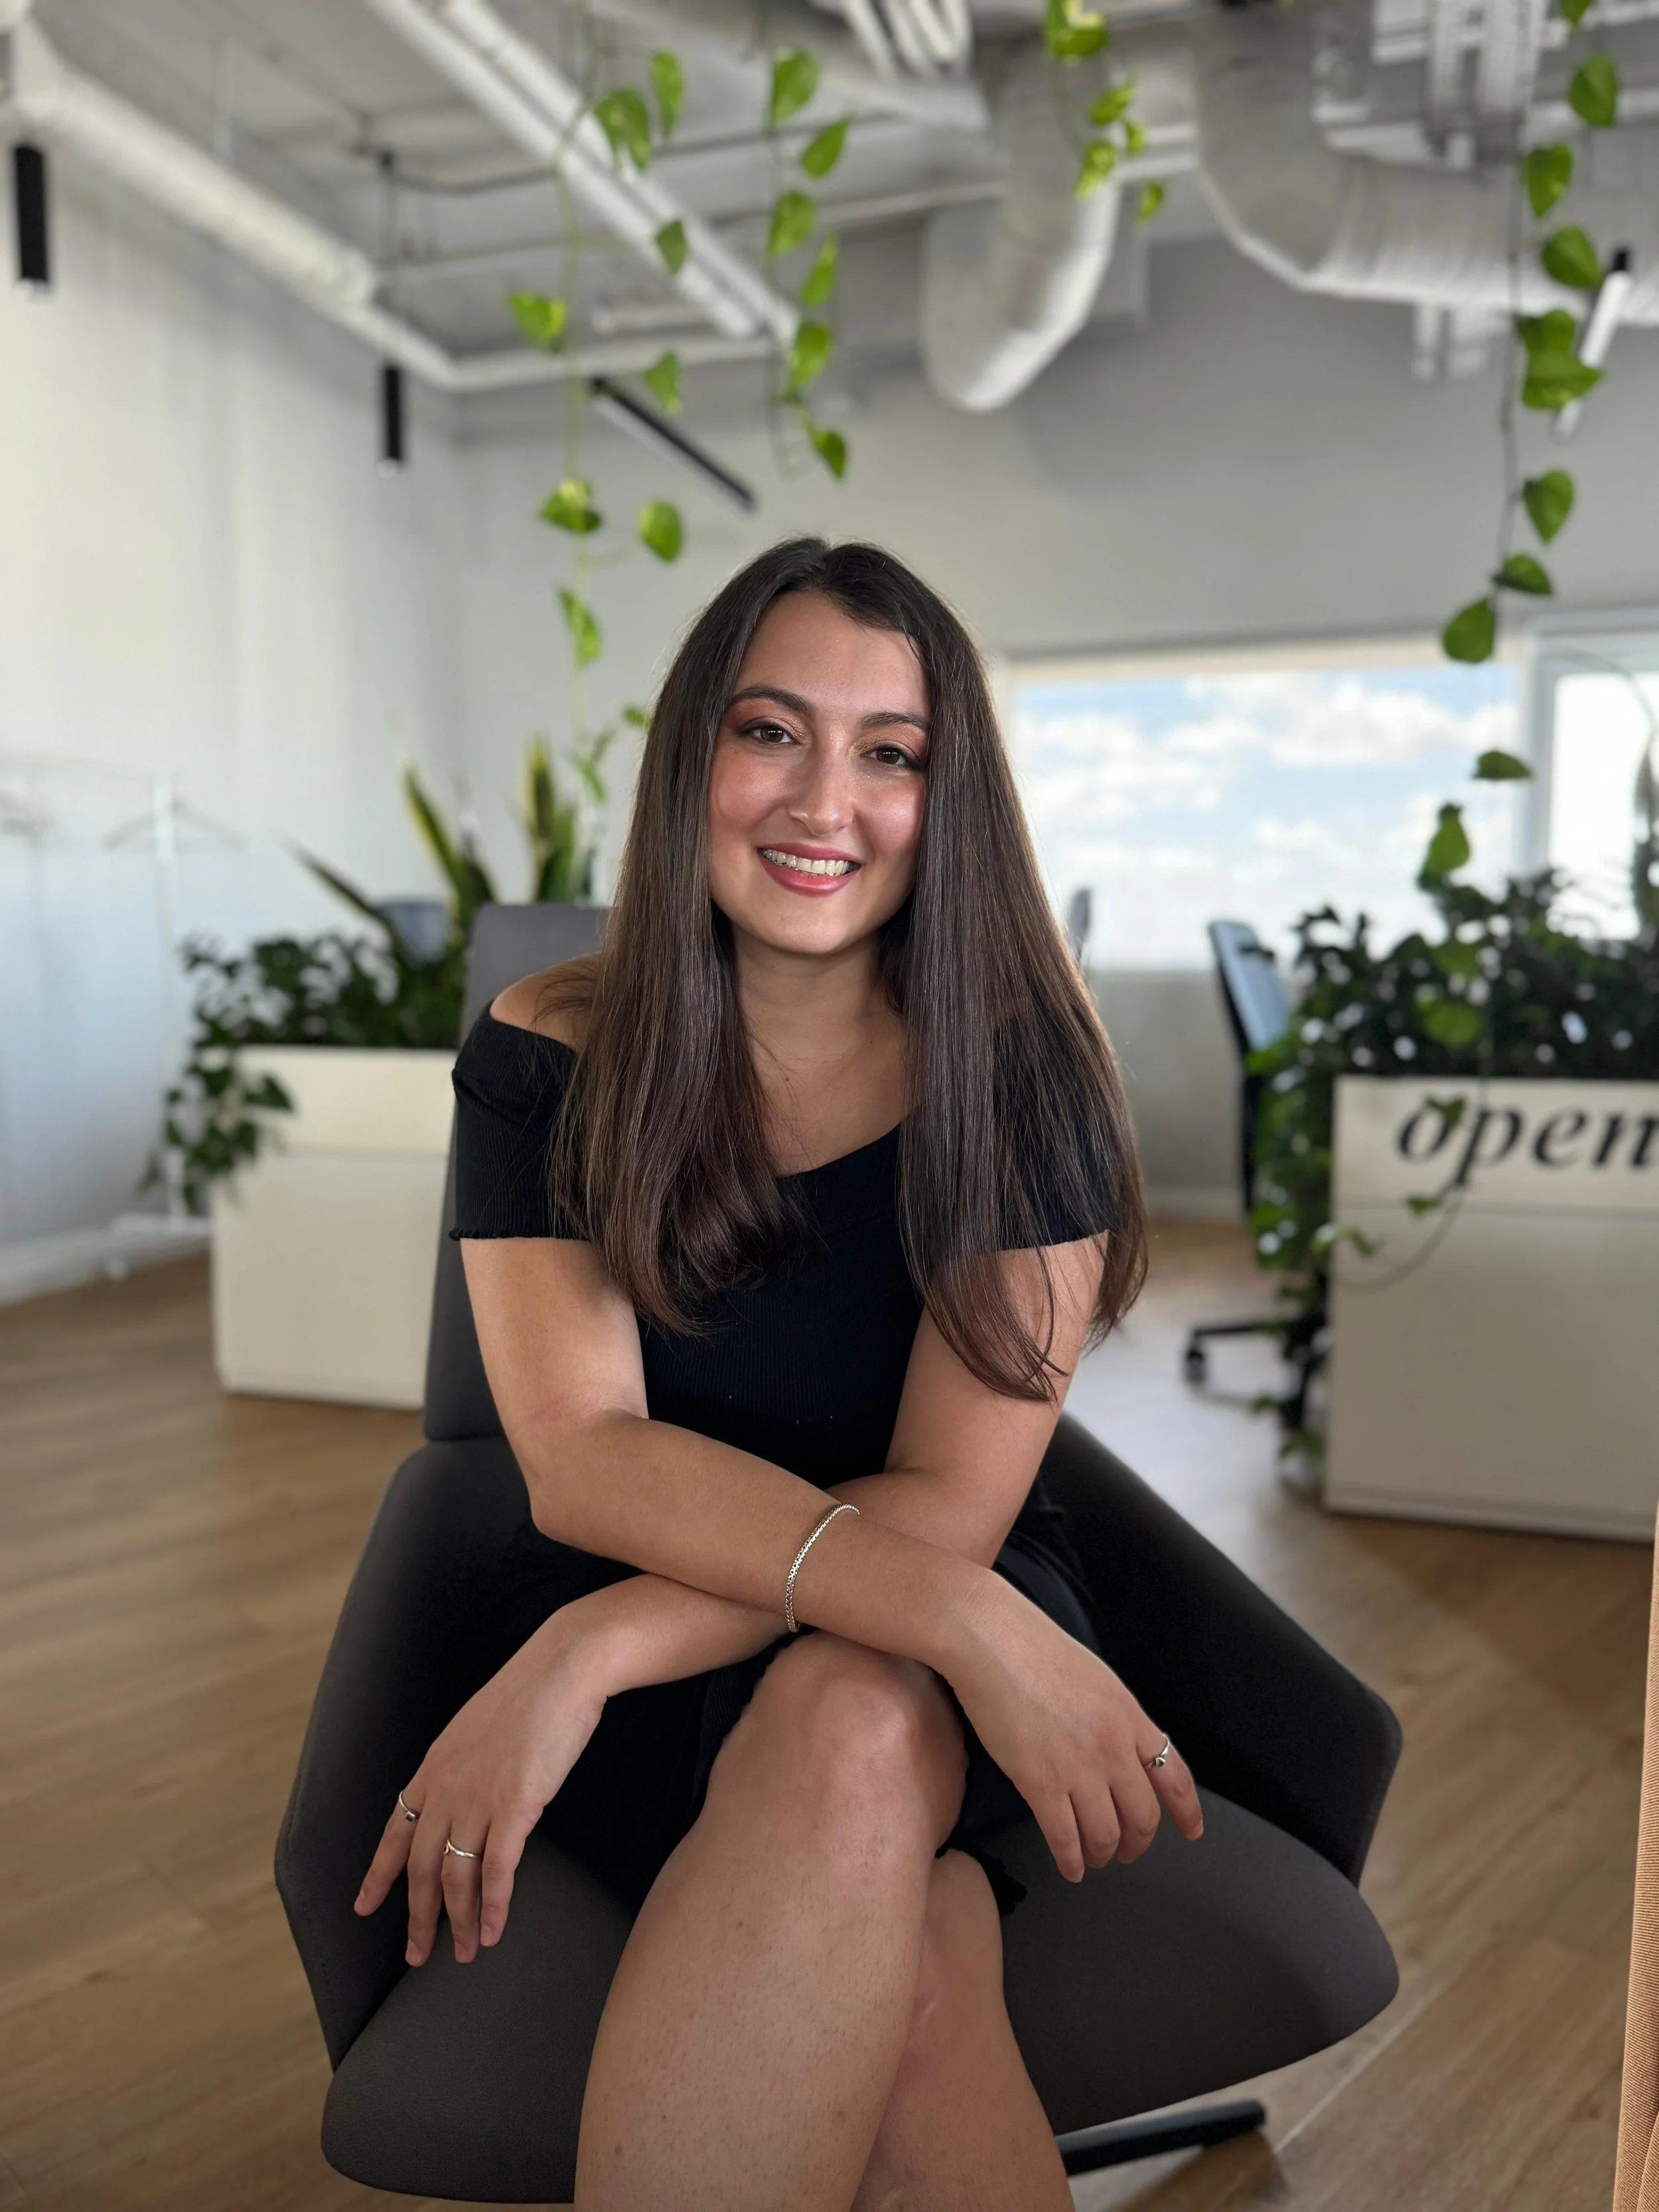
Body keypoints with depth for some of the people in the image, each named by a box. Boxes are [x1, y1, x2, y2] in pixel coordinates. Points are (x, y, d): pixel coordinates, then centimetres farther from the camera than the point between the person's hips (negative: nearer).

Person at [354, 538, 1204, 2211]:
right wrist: (953, 1616, -30)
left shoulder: (1021, 1071, -9)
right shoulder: (545, 1057, -5)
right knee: (911, 1975, -33)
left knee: (853, 1731, -36)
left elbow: (952, 1503, -13)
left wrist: (590, 1651, -25)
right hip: (639, 1664, 0)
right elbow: (580, 1456, -16)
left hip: (951, 1644, 1)